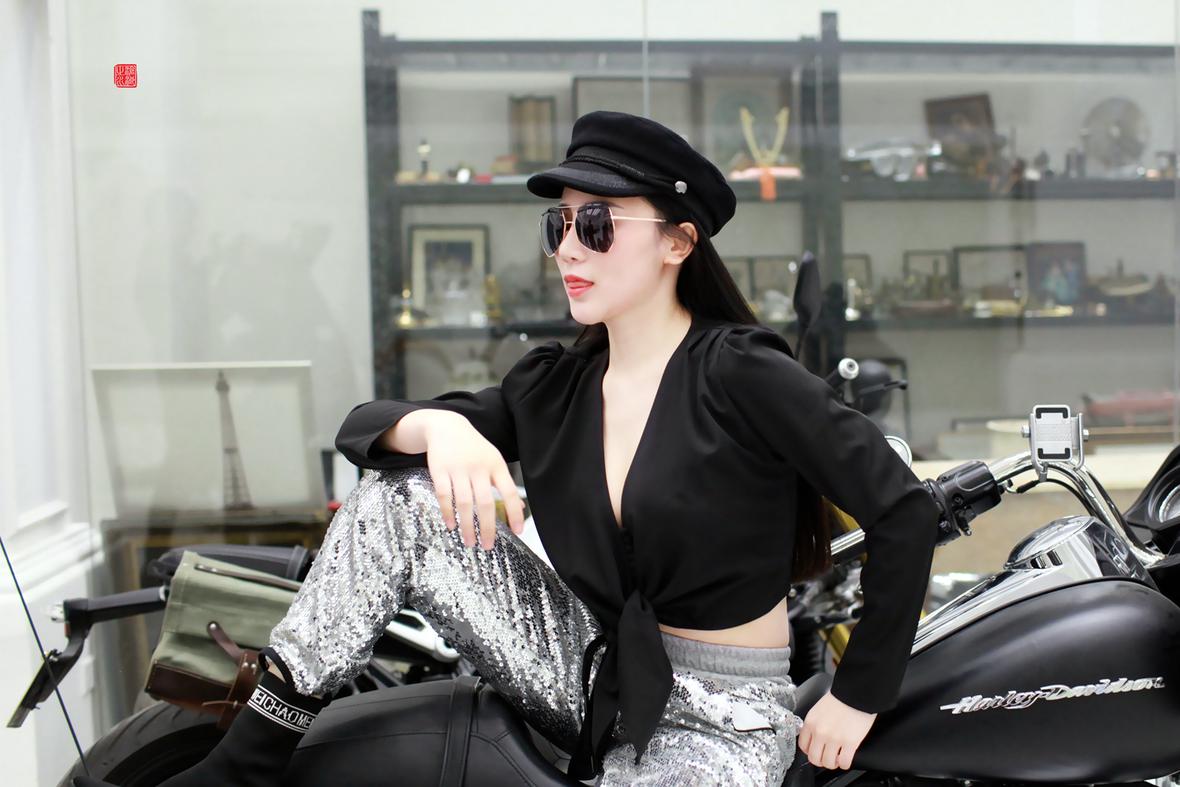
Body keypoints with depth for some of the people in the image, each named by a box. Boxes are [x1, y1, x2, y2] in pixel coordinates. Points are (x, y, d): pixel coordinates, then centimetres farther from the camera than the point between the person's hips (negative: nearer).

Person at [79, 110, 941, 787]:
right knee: (396, 497, -11)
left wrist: (857, 697, -14)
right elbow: (363, 425, 2)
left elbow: (906, 510, -17)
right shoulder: (555, 386, 2)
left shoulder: (741, 372, -16)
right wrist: (441, 427, -22)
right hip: (592, 672, 6)